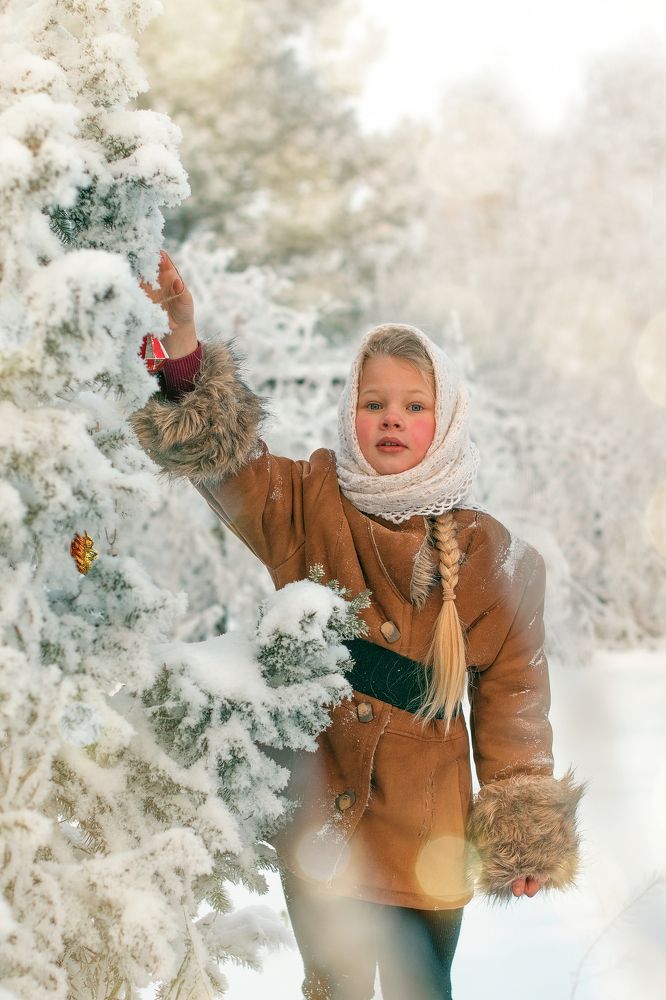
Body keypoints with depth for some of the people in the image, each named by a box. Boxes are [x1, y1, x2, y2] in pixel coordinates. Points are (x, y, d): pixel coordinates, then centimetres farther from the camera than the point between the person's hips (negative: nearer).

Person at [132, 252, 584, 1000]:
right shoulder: (306, 507, -1)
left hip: (425, 836, 0)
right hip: (318, 822, 0)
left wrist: (525, 833, -3)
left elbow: (512, 696, 2)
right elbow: (219, 453, -11)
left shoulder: (495, 559, -1)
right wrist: (185, 343, -27)